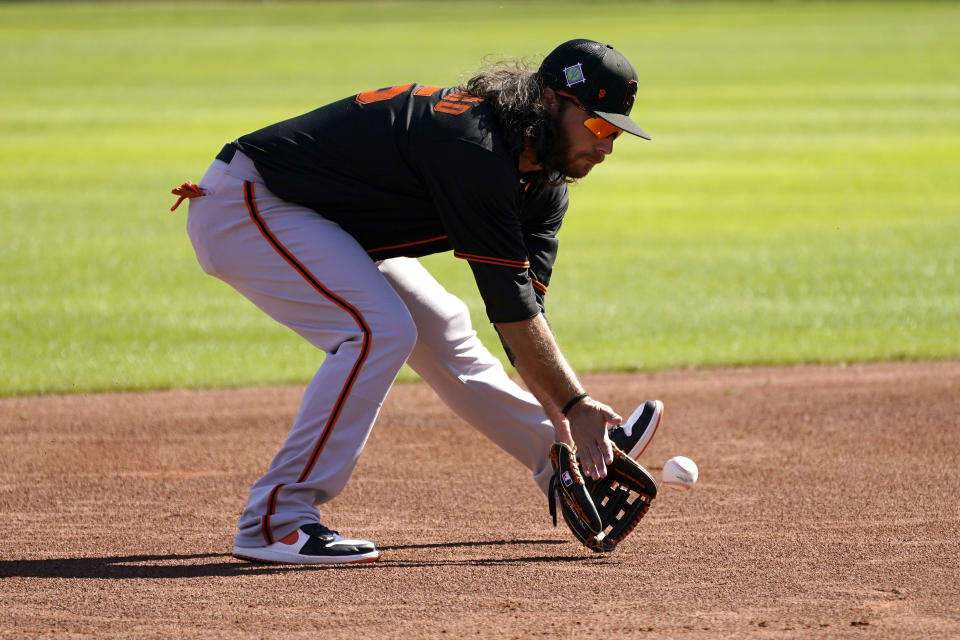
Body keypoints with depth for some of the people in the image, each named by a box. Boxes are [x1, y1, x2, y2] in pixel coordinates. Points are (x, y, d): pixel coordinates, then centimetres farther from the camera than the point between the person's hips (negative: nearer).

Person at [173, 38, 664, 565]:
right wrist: (575, 404, -25)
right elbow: (509, 307, -29)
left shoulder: (544, 185, 0)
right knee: (378, 329, -24)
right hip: (243, 204, -10)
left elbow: (526, 308, -3)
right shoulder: (475, 148, -30)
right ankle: (273, 522, -23)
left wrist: (561, 420, -13)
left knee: (440, 330, 17)